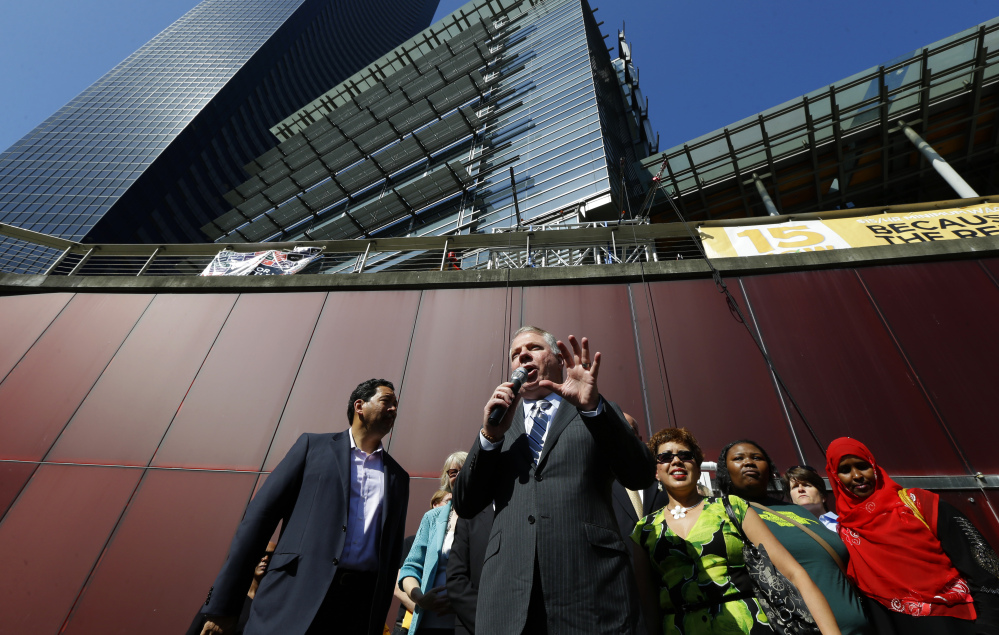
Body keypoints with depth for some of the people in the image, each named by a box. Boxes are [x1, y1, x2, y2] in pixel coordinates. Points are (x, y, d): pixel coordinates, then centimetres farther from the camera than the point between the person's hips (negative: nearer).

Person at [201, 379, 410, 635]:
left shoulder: (398, 477, 12)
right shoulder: (313, 446, 4)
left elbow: (392, 553, 12)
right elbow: (260, 515, 0)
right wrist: (223, 602, -5)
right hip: (295, 599, -2)